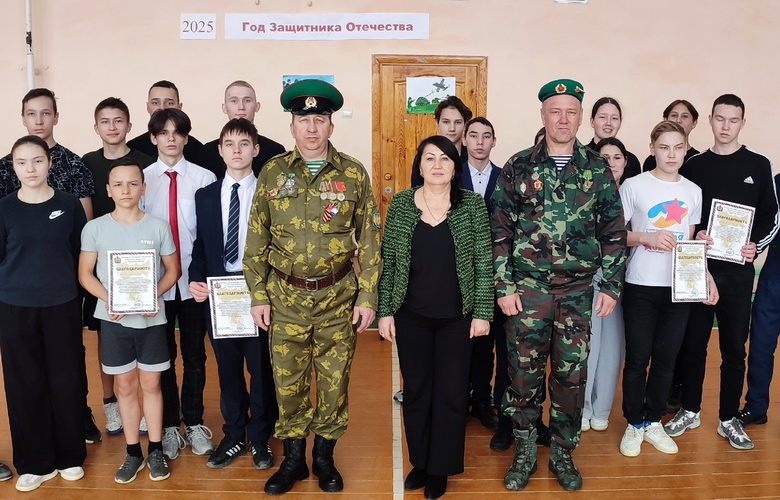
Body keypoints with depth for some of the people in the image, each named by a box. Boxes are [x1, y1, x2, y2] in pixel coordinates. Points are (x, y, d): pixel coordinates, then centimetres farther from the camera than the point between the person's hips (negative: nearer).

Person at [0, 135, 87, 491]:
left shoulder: (69, 205, -1)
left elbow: (80, 254, 5)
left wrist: (77, 292, 3)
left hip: (62, 305, 0)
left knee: (66, 381, 6)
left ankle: (70, 456, 23)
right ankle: (35, 462, 22)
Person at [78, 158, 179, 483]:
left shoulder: (158, 227, -4)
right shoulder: (94, 228, -3)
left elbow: (172, 270, 3)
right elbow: (85, 274, 2)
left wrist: (154, 295, -15)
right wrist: (107, 299, -16)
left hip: (151, 318, 0)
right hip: (114, 319, 1)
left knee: (151, 384, 8)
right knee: (126, 386, 10)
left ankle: (156, 450, 21)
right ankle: (133, 452, 23)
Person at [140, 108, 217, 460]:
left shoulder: (204, 179, -3)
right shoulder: (141, 179, 0)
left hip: (194, 281, 0)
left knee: (195, 355, 11)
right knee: (162, 355, 12)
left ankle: (194, 423, 27)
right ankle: (169, 427, 26)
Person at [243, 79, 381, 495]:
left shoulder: (353, 174, -2)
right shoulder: (272, 172, 1)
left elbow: (369, 239, -1)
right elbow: (256, 238, 3)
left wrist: (367, 298, -5)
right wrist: (258, 296, -1)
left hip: (338, 297, 0)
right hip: (285, 297, 1)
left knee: (334, 379, 9)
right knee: (287, 380, 8)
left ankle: (324, 456, 30)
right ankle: (293, 458, 28)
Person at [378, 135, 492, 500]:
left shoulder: (472, 204, -3)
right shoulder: (400, 204, -1)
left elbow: (483, 262, -3)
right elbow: (387, 262, 2)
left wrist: (482, 313, -6)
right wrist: (385, 311, -1)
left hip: (457, 317, -1)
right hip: (411, 316, 1)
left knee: (451, 392, 7)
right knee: (416, 390, 12)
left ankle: (441, 468, 24)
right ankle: (420, 462, 30)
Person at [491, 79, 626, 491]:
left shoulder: (597, 169, 4)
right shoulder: (518, 167, 0)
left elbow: (614, 231, 7)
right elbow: (500, 231, 0)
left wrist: (611, 285, 2)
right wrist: (503, 287, -5)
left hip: (579, 291, 1)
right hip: (527, 289, -1)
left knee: (571, 374, 8)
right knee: (524, 373, 5)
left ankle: (563, 454, 27)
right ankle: (524, 454, 23)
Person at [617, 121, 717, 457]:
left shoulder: (693, 191, 8)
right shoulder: (634, 186, -5)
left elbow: (690, 242, 15)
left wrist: (706, 277, 5)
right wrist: (647, 237, -20)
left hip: (679, 288, 4)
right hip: (641, 287, -4)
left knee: (666, 358, 11)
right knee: (638, 359, 3)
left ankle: (653, 422, 26)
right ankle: (634, 424, 20)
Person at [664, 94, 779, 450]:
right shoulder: (695, 165, 6)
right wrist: (693, 237, -11)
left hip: (738, 270, -1)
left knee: (734, 347, 6)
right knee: (693, 343, 8)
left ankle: (729, 418, 19)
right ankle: (690, 411, 23)